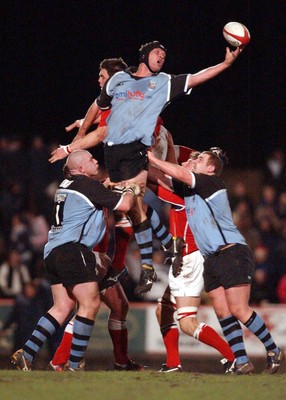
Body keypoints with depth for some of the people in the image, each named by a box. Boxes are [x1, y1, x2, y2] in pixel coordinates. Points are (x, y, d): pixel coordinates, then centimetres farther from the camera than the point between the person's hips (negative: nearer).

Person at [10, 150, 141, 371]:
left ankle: (26, 354, 0)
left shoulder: (66, 185, 20)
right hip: (72, 250, -9)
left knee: (63, 307, 10)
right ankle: (74, 364, -7)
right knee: (90, 303, -5)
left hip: (54, 252, 9)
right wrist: (132, 190, 16)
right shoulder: (88, 185, -7)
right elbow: (124, 204, -4)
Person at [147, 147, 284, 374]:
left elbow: (179, 174, -15)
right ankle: (241, 362, -2)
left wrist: (152, 159, -7)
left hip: (232, 252, -8)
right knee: (223, 313, -1)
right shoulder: (190, 190, 17)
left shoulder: (212, 183, -6)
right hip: (211, 260, 8)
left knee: (238, 310, -12)